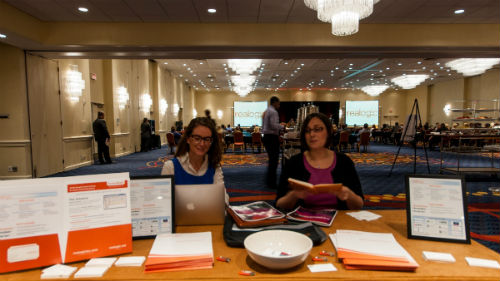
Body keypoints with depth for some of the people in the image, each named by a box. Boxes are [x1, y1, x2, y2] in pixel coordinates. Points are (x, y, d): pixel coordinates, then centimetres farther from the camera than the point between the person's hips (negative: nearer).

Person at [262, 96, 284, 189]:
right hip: (272, 137, -10)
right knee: (274, 160, -6)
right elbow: (274, 125, -23)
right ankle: (272, 183, -2)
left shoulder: (266, 111, 17)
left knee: (271, 159, 18)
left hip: (266, 136, 10)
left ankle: (269, 181, 24)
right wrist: (282, 127, -6)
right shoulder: (273, 112, -13)